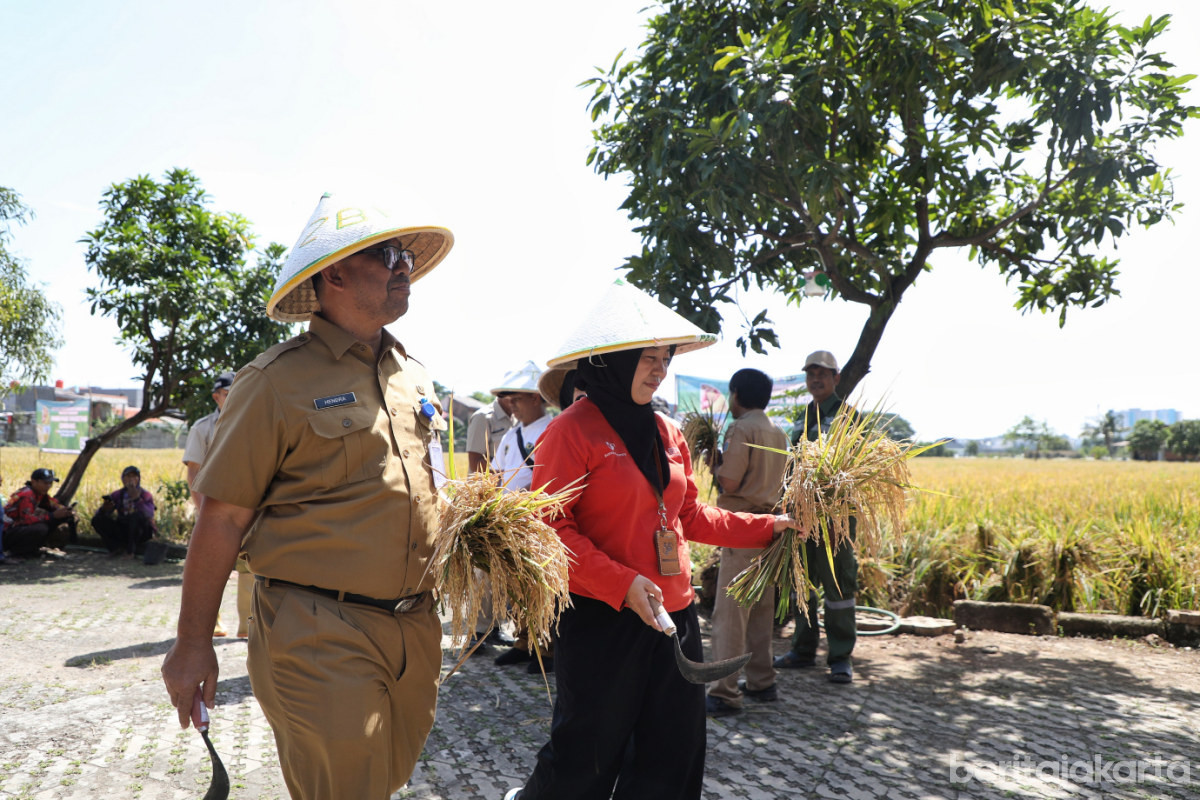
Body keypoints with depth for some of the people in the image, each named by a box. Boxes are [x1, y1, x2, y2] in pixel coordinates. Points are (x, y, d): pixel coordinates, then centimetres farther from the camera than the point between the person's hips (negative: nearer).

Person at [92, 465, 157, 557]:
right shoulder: (117, 495, 1)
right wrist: (104, 509, -28)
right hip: (123, 531, 5)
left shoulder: (145, 495, -11)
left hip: (141, 532, -4)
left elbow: (149, 514, -30)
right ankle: (118, 548, -13)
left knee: (137, 515, -35)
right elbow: (97, 514, -3)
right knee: (97, 520, -12)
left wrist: (137, 499, -45)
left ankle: (131, 549, -21)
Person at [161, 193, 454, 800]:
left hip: (416, 630, 7)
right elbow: (223, 517, -9)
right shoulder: (278, 380, -10)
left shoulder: (413, 376, 10)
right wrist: (193, 644, -7)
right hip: (320, 639, -6)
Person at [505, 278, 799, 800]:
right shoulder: (573, 430, -12)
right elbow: (549, 529, -17)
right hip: (600, 620, -7)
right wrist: (622, 584, -23)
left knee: (674, 750, 15)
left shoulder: (666, 433, 10)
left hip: (673, 614, 7)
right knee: (588, 756, 9)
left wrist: (766, 527, 10)